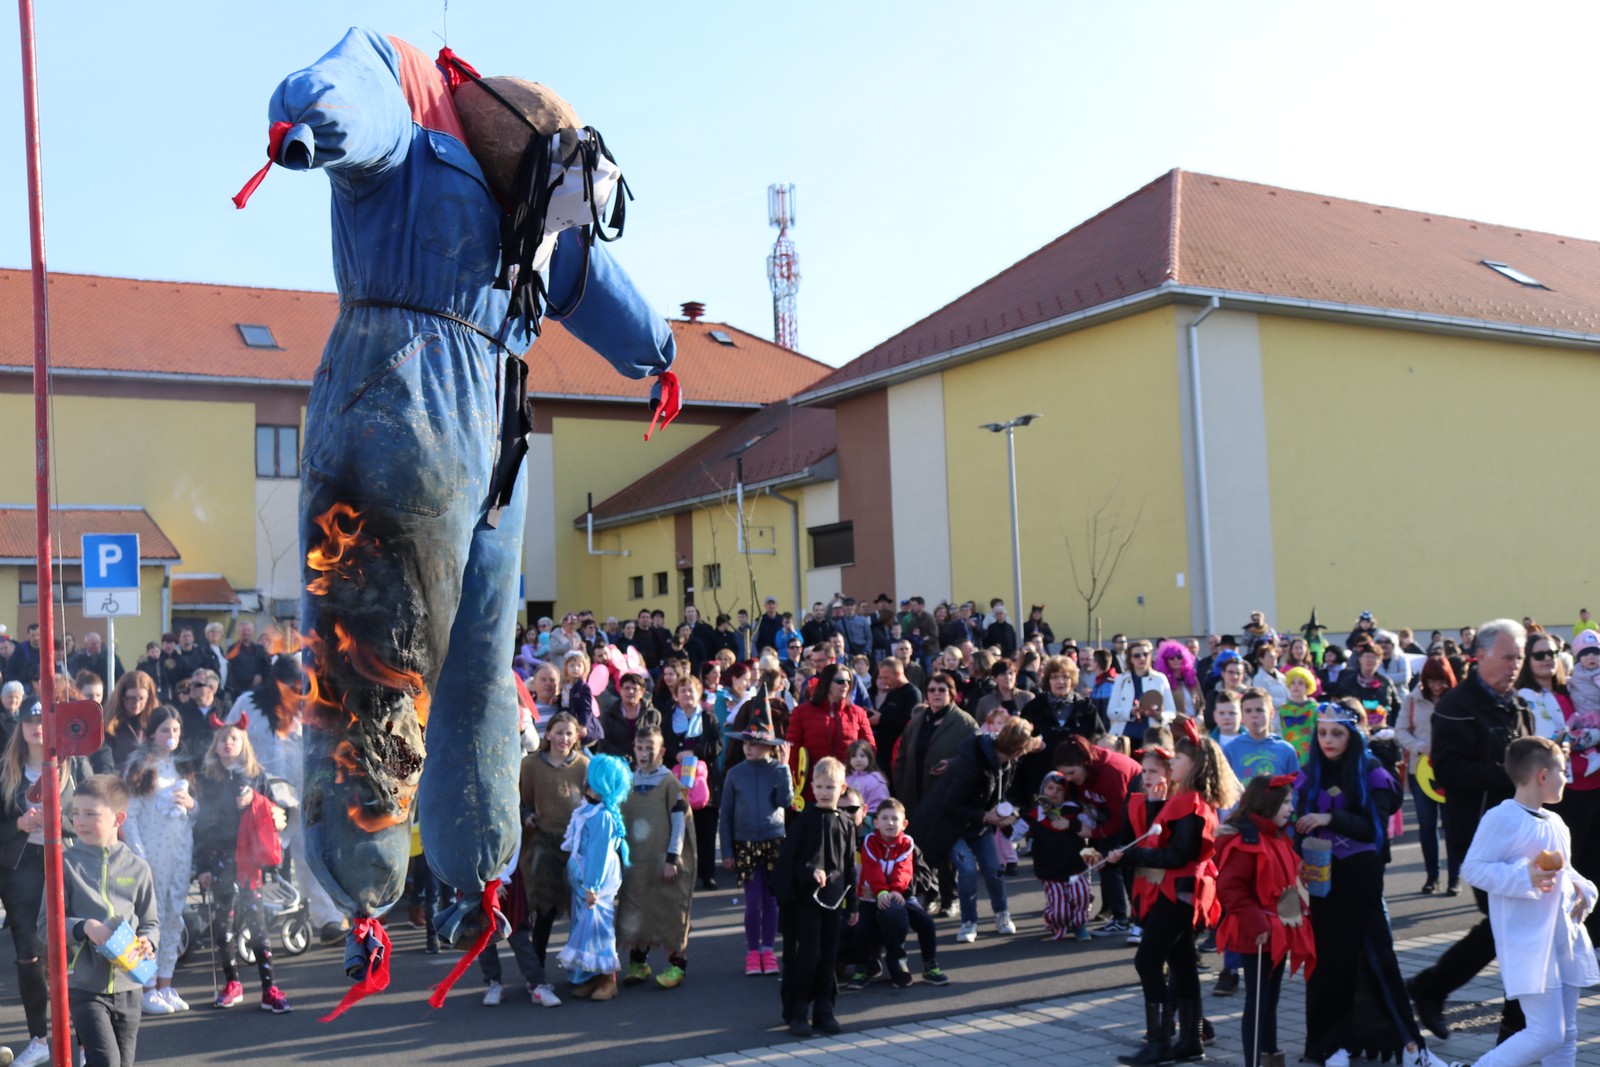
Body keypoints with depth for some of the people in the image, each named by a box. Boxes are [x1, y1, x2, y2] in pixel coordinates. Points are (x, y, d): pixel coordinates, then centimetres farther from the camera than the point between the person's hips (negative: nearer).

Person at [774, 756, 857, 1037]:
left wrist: (851, 905, 12)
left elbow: (850, 866, 12)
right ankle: (797, 1012, 5)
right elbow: (788, 859, -5)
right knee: (807, 954, -6)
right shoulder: (804, 819, -4)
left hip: (832, 898, 4)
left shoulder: (845, 824, 7)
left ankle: (823, 1010, 18)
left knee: (828, 956, 8)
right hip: (806, 898, -4)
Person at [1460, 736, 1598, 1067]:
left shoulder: (1555, 822, 13)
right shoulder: (1503, 818, -13)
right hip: (1529, 947, -9)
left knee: (1566, 1034, 14)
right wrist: (1524, 878, -26)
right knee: (1547, 1034, -13)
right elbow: (1472, 869, -15)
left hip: (1566, 940, 9)